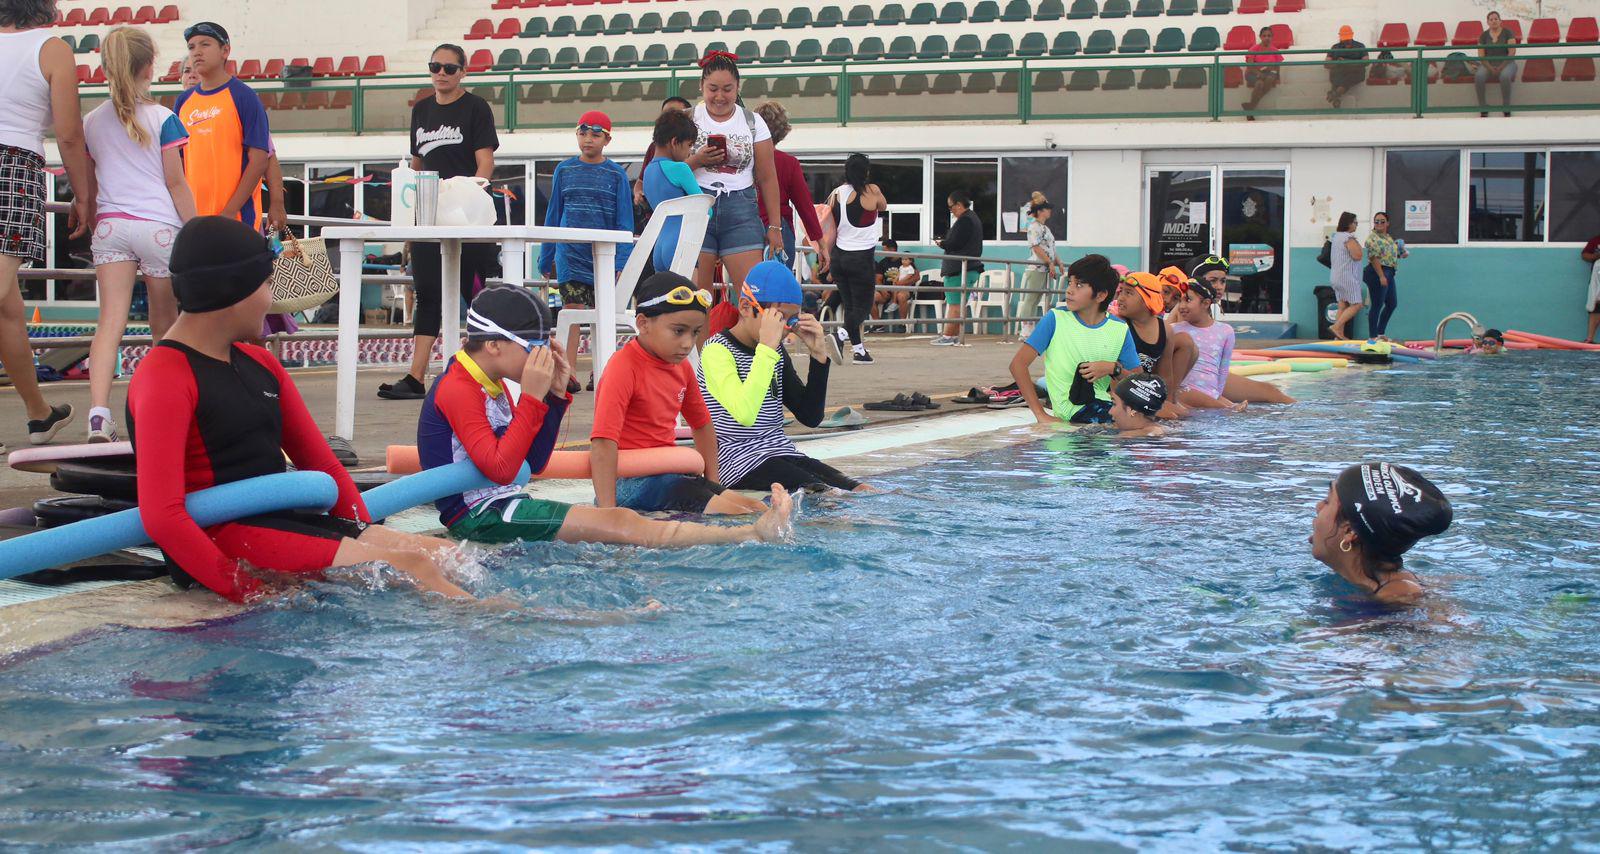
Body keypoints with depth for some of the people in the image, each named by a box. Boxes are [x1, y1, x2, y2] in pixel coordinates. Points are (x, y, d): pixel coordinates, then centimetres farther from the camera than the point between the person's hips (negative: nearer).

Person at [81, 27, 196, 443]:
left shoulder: (92, 121, 8)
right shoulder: (162, 118, -3)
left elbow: (89, 186, 14)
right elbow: (176, 183, -4)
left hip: (110, 225, 2)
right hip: (160, 226, -2)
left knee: (110, 321, -7)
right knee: (164, 324, 12)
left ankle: (99, 412, -24)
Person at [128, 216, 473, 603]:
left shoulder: (260, 365, 19)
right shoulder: (166, 380, -10)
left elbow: (325, 466, 22)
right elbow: (161, 515, -20)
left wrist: (368, 538, 7)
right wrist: (248, 593, -23)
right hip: (221, 539, -10)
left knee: (448, 555, -6)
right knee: (409, 566, -23)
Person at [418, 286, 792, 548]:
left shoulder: (489, 386, 16)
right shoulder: (457, 390, -15)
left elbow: (533, 462, 15)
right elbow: (500, 469, -24)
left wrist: (555, 395, 4)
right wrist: (532, 398, -22)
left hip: (500, 505, 10)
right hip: (477, 514, -10)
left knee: (618, 520, -5)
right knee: (619, 525, -16)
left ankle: (749, 532, -15)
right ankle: (752, 534, -20)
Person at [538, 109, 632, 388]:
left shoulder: (616, 174, 3)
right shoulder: (564, 170, 7)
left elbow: (624, 222, 1)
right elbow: (553, 215, 12)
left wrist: (622, 262, -7)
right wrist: (546, 258, 11)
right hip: (570, 253, 0)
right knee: (572, 311, -10)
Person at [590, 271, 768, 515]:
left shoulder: (681, 367, 10)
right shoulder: (624, 367, -17)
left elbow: (702, 423, 26)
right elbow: (603, 442, -25)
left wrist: (713, 484, 19)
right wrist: (607, 512, -31)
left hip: (667, 477, 9)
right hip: (632, 483, -9)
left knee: (760, 511, -2)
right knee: (733, 513, -22)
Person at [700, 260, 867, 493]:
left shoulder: (777, 351, 14)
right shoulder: (717, 349, -10)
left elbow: (811, 417, 11)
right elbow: (745, 414, -28)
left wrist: (819, 355, 1)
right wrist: (767, 347, -27)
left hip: (781, 453, 7)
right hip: (738, 462, -7)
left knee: (861, 491, -16)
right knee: (818, 491, -29)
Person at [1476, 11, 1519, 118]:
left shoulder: (1508, 33, 1)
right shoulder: (1484, 36, 9)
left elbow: (1512, 53, -6)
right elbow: (1481, 56, 4)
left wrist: (1501, 67, -15)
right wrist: (1490, 68, -11)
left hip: (1506, 63, -2)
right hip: (1488, 64, 2)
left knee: (1505, 76, -38)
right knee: (1479, 77, -31)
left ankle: (1507, 109, -25)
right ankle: (1483, 109, -23)